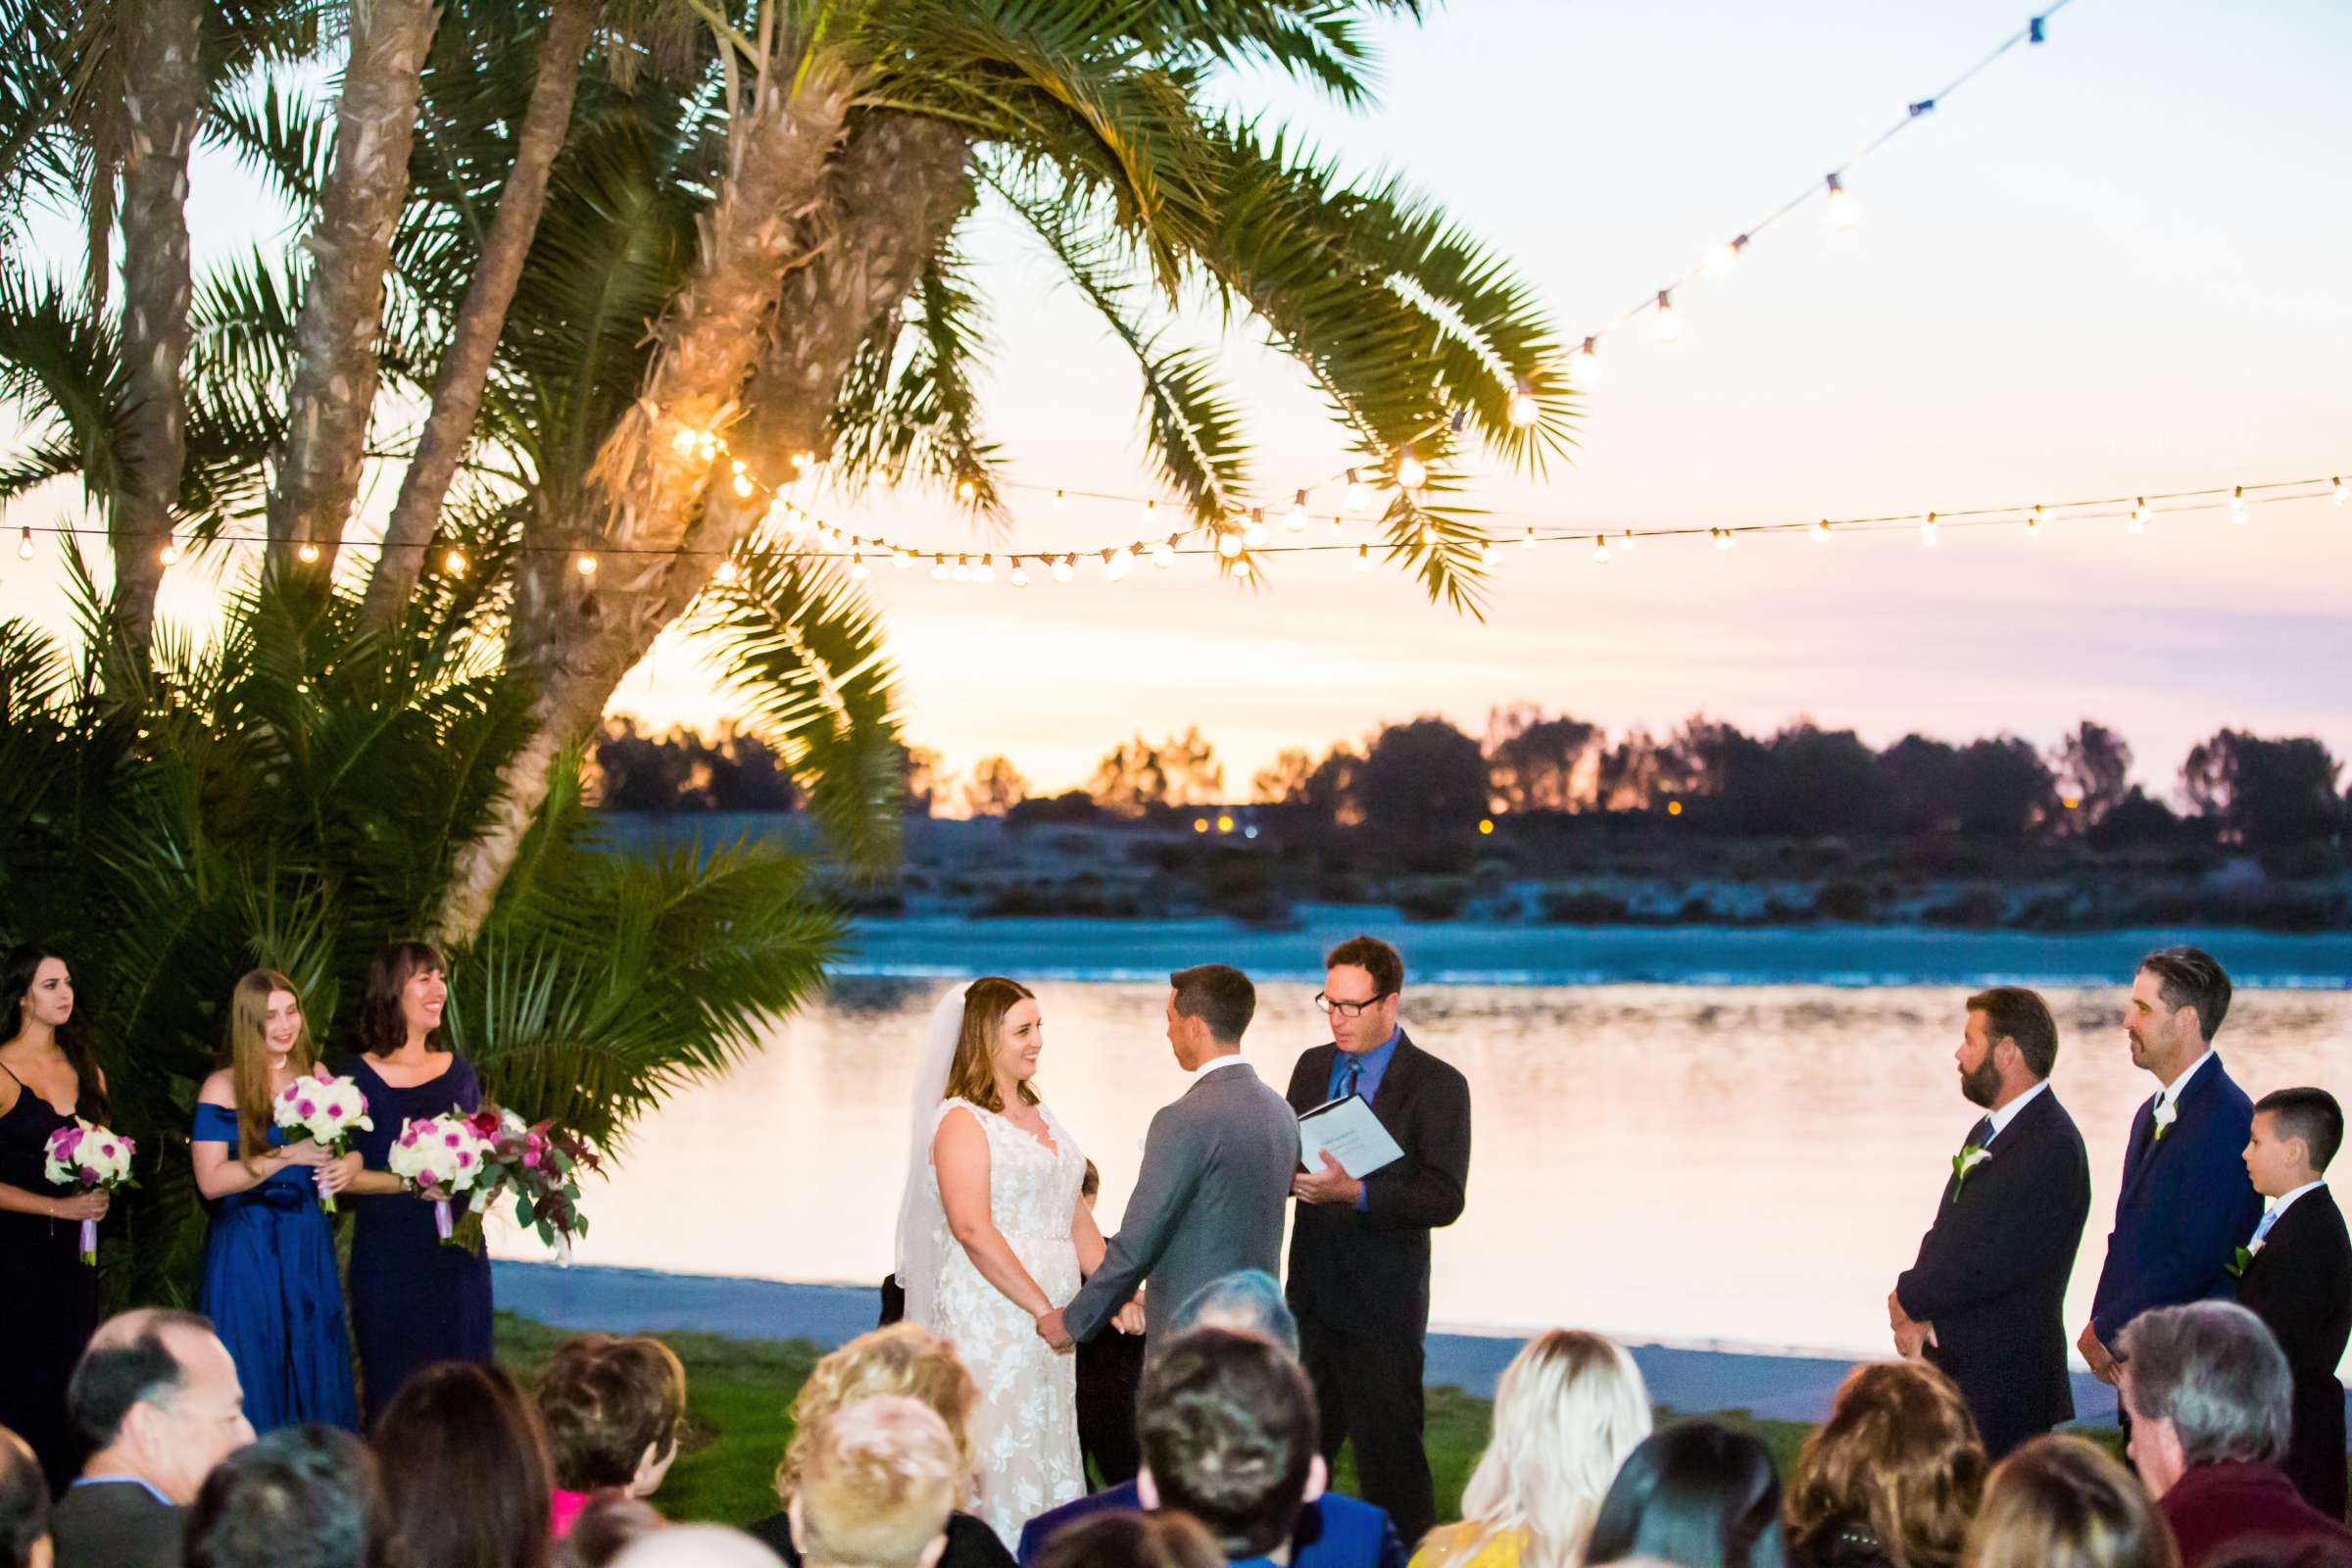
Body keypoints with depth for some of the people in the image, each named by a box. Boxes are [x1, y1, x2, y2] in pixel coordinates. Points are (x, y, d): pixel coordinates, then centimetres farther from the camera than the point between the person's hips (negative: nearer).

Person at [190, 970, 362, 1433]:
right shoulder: (222, 1089, -5)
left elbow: (348, 1148, 17)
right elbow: (210, 1181, -12)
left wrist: (347, 1166, -7)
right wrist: (288, 1156, -17)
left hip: (309, 1245, 4)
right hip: (245, 1251, -4)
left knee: (316, 1373, 5)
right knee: (253, 1379, -1)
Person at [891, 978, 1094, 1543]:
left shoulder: (1037, 1114, 15)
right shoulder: (961, 1120, -11)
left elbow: (1075, 1215, 17)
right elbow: (972, 1229, -20)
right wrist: (1043, 1307, -19)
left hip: (1047, 1315, 8)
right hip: (989, 1318, -8)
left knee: (1048, 1455, 9)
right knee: (997, 1456, -5)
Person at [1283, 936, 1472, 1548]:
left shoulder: (1436, 1085, -8)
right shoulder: (1313, 1067, 11)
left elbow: (1444, 1198, -14)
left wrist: (1355, 1192, -25)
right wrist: (1290, 1174, -7)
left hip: (1381, 1307, -6)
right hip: (1311, 1297, 6)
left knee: (1390, 1459, -2)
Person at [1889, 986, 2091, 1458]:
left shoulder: (2051, 1147, -17)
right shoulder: (1988, 1132, 15)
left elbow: (1994, 1264, -22)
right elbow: (1943, 1242, 15)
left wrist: (1909, 1300, -8)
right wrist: (1917, 1317, -3)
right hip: (1954, 1370, 9)